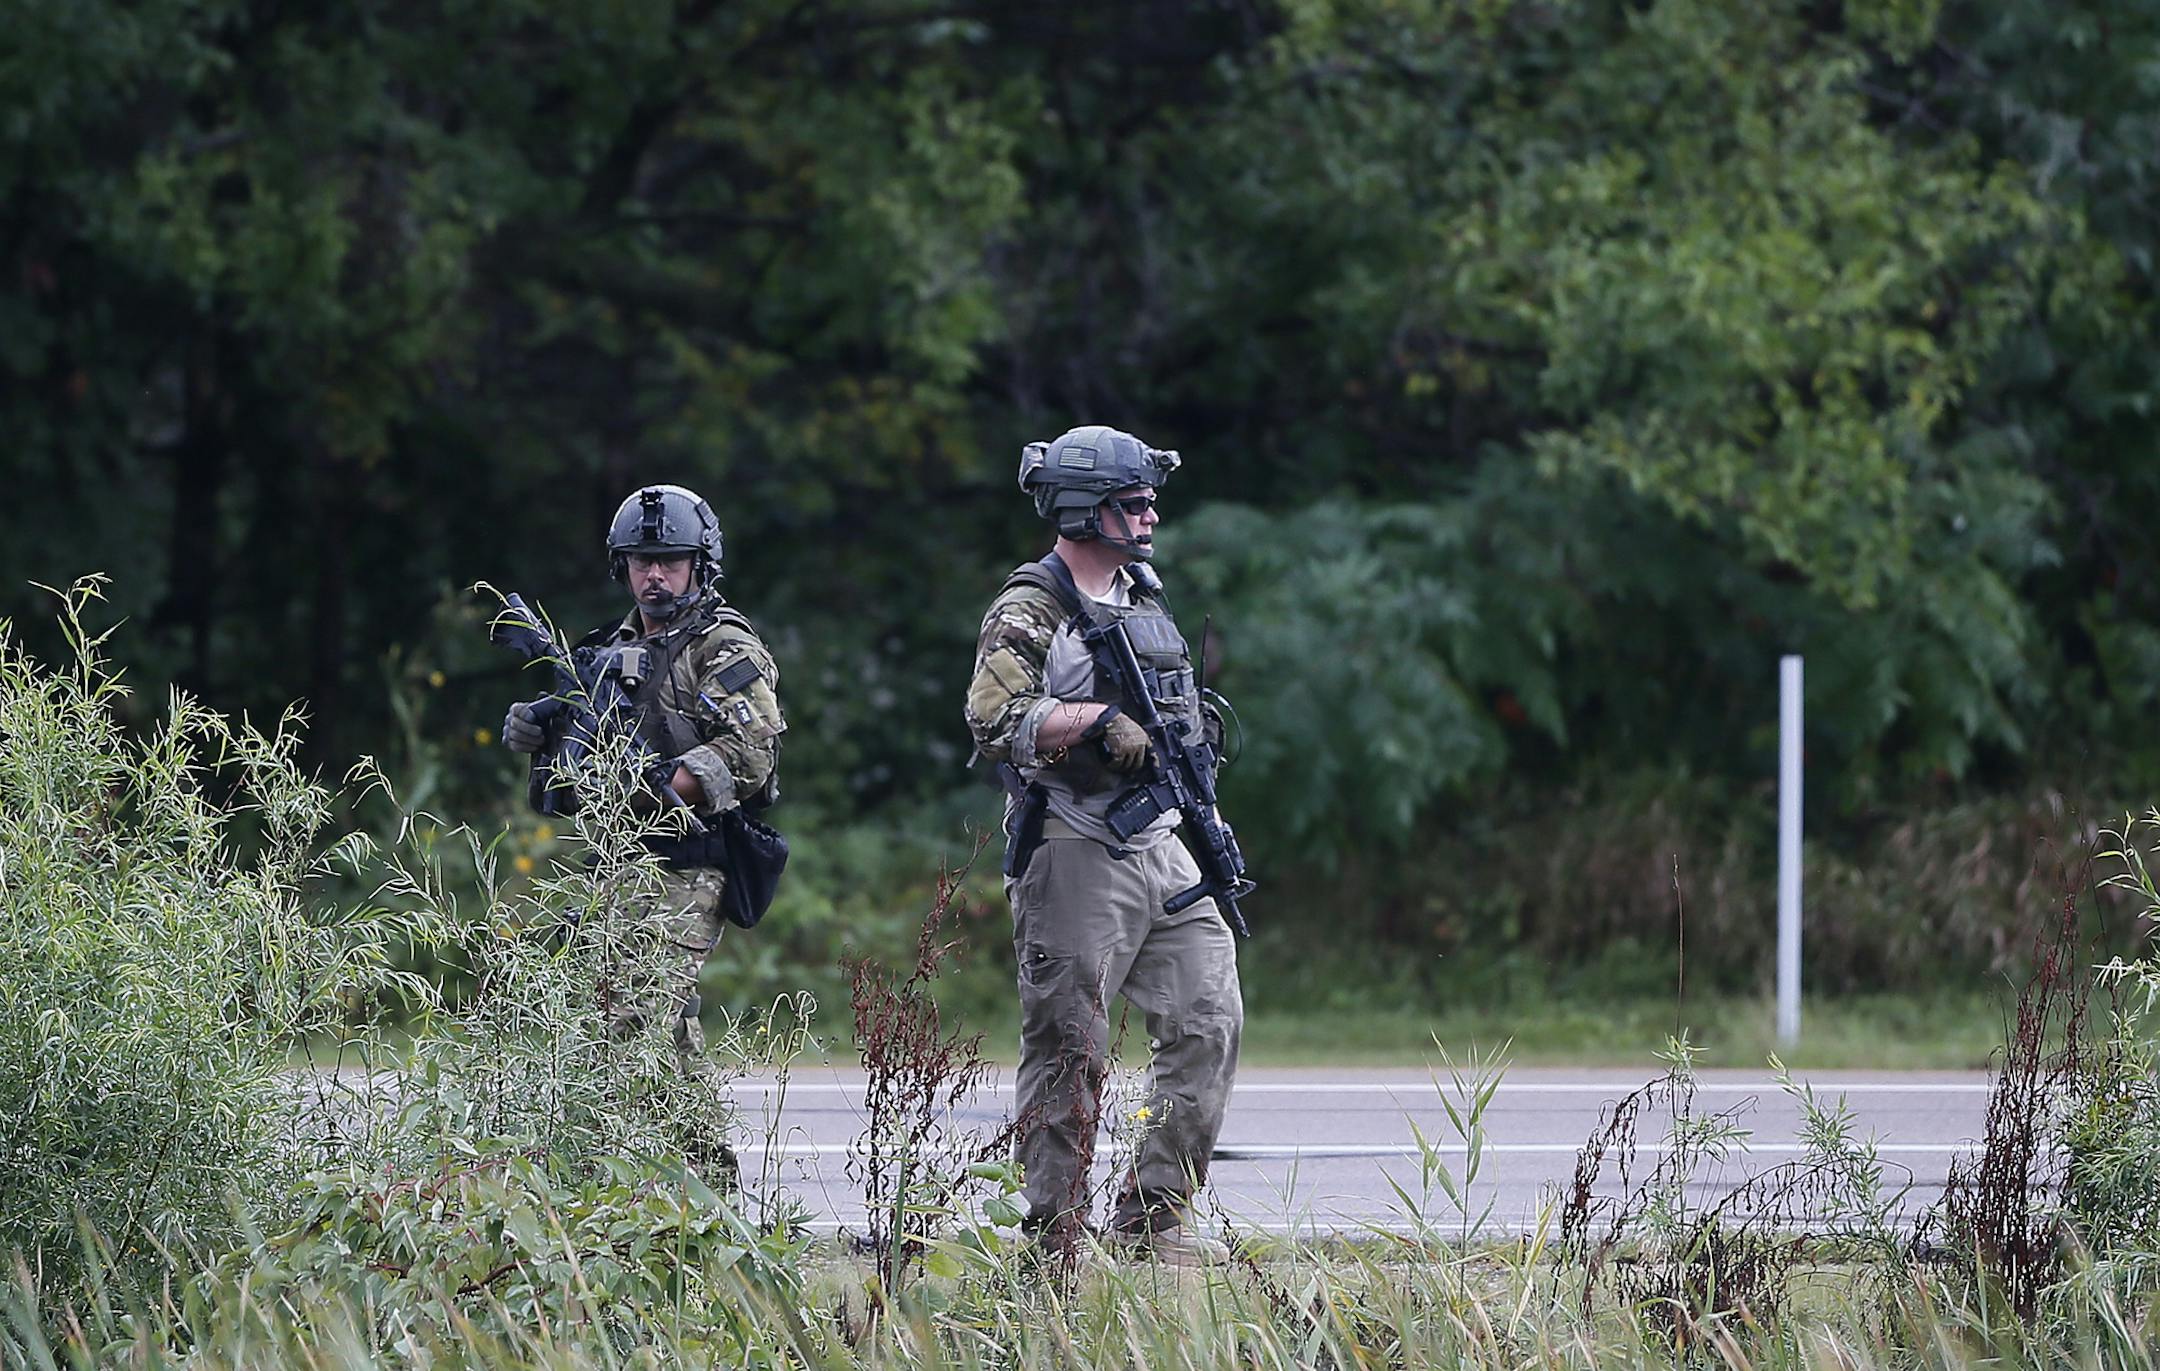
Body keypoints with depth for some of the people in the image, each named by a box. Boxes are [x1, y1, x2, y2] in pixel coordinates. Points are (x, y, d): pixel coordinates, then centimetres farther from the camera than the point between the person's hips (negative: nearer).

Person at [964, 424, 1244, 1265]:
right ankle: (1054, 1241, 1)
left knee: (1209, 1020, 1)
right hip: (1075, 859, -8)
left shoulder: (1144, 599, 16)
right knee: (1068, 1052, -4)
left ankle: (1154, 1214, 7)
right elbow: (995, 721, -22)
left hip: (1157, 849, 8)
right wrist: (1102, 717, -27)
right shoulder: (1031, 612, -9)